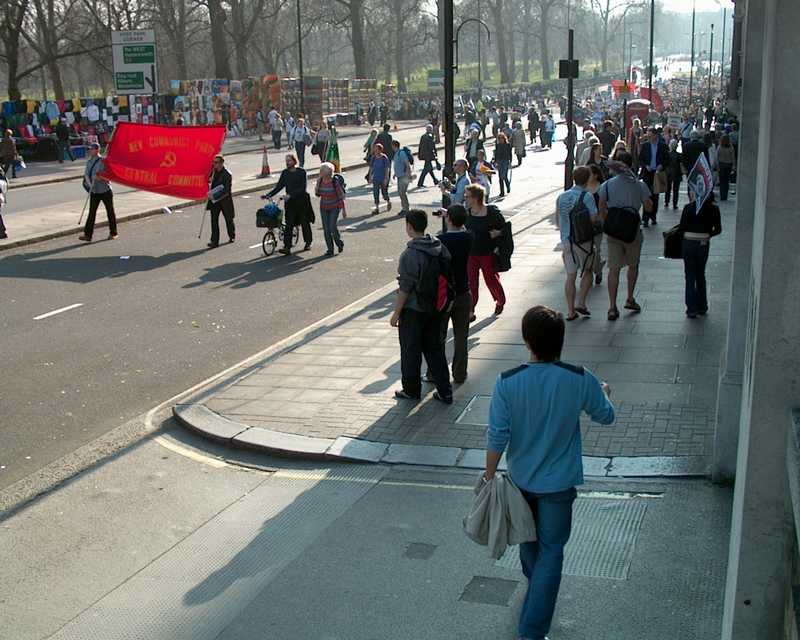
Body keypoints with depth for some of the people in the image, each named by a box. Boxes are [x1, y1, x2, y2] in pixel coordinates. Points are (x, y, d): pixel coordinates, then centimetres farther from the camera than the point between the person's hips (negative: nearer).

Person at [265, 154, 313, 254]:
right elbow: (279, 186, 9)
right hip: (290, 202, 3)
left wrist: (291, 194, -25)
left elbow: (302, 188, -15)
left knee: (305, 223, 10)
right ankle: (287, 247, -12)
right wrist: (269, 195, -3)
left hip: (302, 200, -3)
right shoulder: (285, 173, 6)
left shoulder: (301, 172, -7)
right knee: (288, 224, -7)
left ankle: (308, 243, 30)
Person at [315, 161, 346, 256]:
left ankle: (340, 243, 16)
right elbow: (318, 195, 9)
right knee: (326, 229, 1)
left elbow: (341, 196, -13)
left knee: (332, 227, -12)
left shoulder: (335, 182, -18)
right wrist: (316, 190, -14)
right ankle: (330, 249, 10)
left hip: (334, 207, -5)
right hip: (324, 208, 5)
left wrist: (343, 210, -14)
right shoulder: (320, 181, -3)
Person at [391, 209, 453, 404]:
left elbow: (405, 288, -19)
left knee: (411, 351, 10)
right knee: (435, 349, 16)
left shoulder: (410, 255, -22)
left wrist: (396, 313, -10)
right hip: (435, 308, 6)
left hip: (413, 310, -6)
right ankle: (445, 392, 18)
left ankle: (411, 390, 23)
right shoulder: (440, 248, -2)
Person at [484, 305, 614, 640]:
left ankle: (535, 584, 56)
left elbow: (497, 436, -15)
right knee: (551, 551, 8)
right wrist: (604, 392, 23)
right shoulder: (580, 380, -18)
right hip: (558, 483, -2)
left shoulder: (507, 382, -19)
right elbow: (605, 416, 1)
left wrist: (489, 474, 0)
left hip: (521, 478, 2)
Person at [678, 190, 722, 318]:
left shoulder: (688, 208, -11)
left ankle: (692, 309, 3)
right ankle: (702, 307, 26)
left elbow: (682, 227, -10)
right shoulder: (713, 209, -4)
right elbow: (718, 229, 0)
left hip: (689, 243, -3)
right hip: (703, 244, 3)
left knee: (690, 276, 6)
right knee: (700, 275, 19)